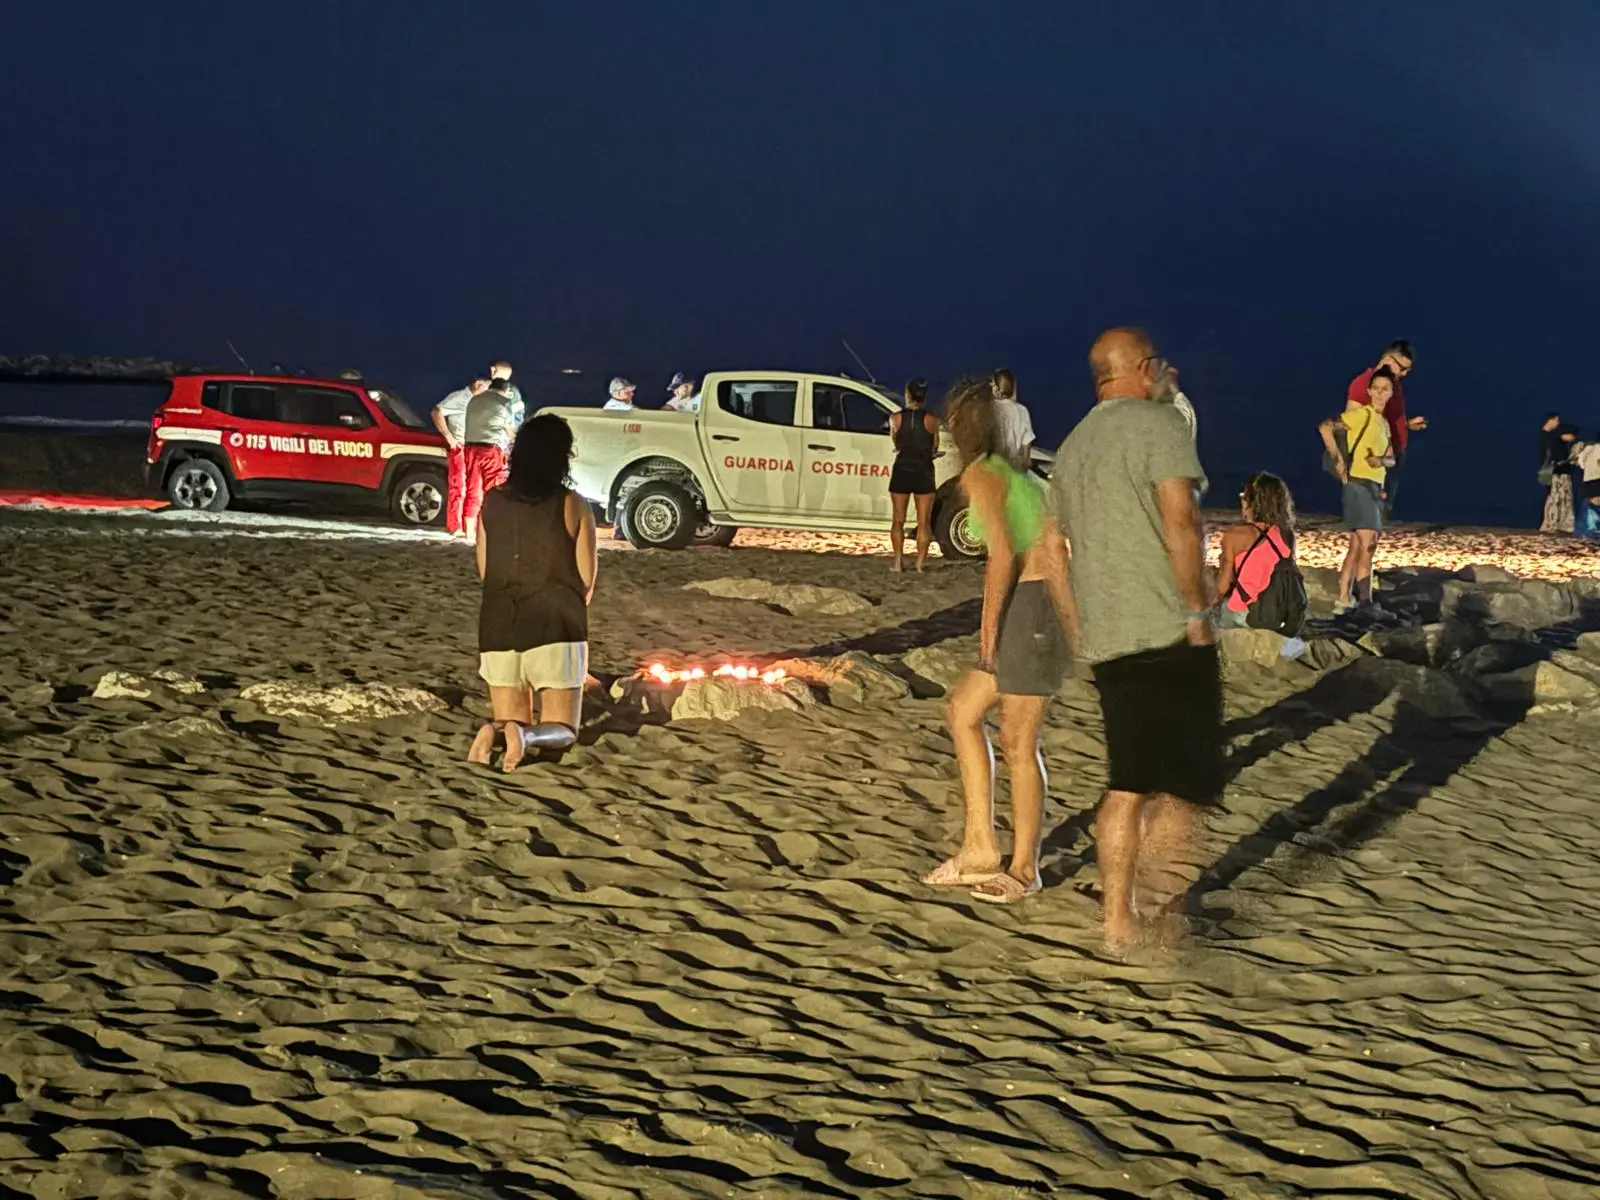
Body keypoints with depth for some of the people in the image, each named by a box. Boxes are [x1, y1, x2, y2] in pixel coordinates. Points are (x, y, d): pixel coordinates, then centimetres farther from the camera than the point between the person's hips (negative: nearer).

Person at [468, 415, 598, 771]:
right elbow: (587, 580, -6)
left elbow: (484, 571, 8)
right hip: (555, 626, -3)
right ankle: (527, 734, -28)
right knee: (560, 729, 6)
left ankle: (496, 729, -19)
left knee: (513, 719, 17)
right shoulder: (572, 506, -9)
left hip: (498, 626, 3)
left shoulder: (491, 503, 1)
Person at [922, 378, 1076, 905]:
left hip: (1027, 605, -10)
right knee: (962, 708, 16)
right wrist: (1071, 621, 13)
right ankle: (980, 847, 16)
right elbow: (1055, 549, 13)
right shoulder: (1020, 473, 17)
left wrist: (989, 625, -11)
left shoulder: (980, 475, -8)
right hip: (1050, 603, 10)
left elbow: (1003, 555, -17)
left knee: (1018, 744, 1)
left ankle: (1024, 867, 12)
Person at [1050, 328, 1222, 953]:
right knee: (1185, 782, -2)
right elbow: (1179, 521, -17)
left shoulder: (1072, 446, 18)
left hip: (1105, 637, 7)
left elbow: (1063, 541, 23)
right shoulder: (1158, 421, -6)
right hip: (1167, 631, -7)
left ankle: (1118, 920, 13)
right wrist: (1198, 611, -12)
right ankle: (1153, 903, -14)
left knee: (1127, 784, 12)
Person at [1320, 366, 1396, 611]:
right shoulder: (1363, 414, -8)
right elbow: (1325, 426, -18)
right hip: (1359, 485, -9)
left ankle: (1345, 600, 17)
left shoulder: (1385, 424, 17)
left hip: (1376, 488, 9)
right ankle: (1365, 604, -15)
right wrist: (1338, 459, -20)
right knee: (1368, 545, -14)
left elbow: (1392, 459, 18)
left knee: (1356, 547, 12)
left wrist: (1381, 460, -6)